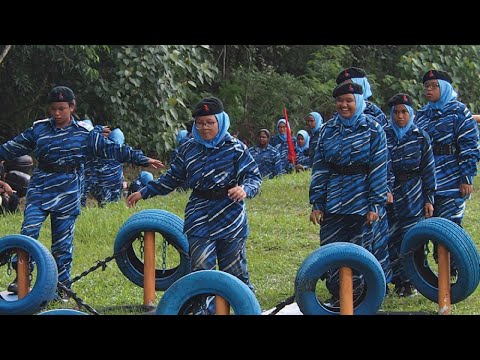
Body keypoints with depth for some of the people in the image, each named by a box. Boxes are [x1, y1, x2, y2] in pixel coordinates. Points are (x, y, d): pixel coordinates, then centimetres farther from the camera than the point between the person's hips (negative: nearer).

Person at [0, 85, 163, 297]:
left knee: (63, 242, 2)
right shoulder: (39, 129, 6)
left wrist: (142, 159, -3)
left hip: (67, 193, -1)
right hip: (40, 188, 1)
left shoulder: (85, 133, 1)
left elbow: (111, 149, 1)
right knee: (29, 232, -12)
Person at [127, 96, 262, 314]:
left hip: (231, 219, -2)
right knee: (201, 271, -6)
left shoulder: (235, 148, -2)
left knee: (235, 271, 5)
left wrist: (245, 189, -26)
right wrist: (143, 193, 16)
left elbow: (254, 176, -4)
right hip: (200, 220, 2)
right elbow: (171, 179, 18)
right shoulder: (188, 150, 8)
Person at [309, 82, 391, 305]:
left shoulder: (372, 129, -3)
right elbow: (319, 168, 6)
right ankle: (336, 294, 13)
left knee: (360, 249, 0)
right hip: (333, 201, 4)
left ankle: (357, 294, 11)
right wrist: (317, 203, 1)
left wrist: (375, 204, -11)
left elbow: (378, 168, -6)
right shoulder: (328, 130, 7)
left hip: (361, 200, -3)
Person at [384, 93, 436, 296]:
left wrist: (429, 199, 4)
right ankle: (398, 280, 8)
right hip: (390, 192, 0)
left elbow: (428, 169, 7)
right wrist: (386, 189, -19)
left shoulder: (420, 137, 5)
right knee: (391, 237, -1)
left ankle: (409, 280, 6)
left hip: (414, 194, 0)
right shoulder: (383, 135, 3)